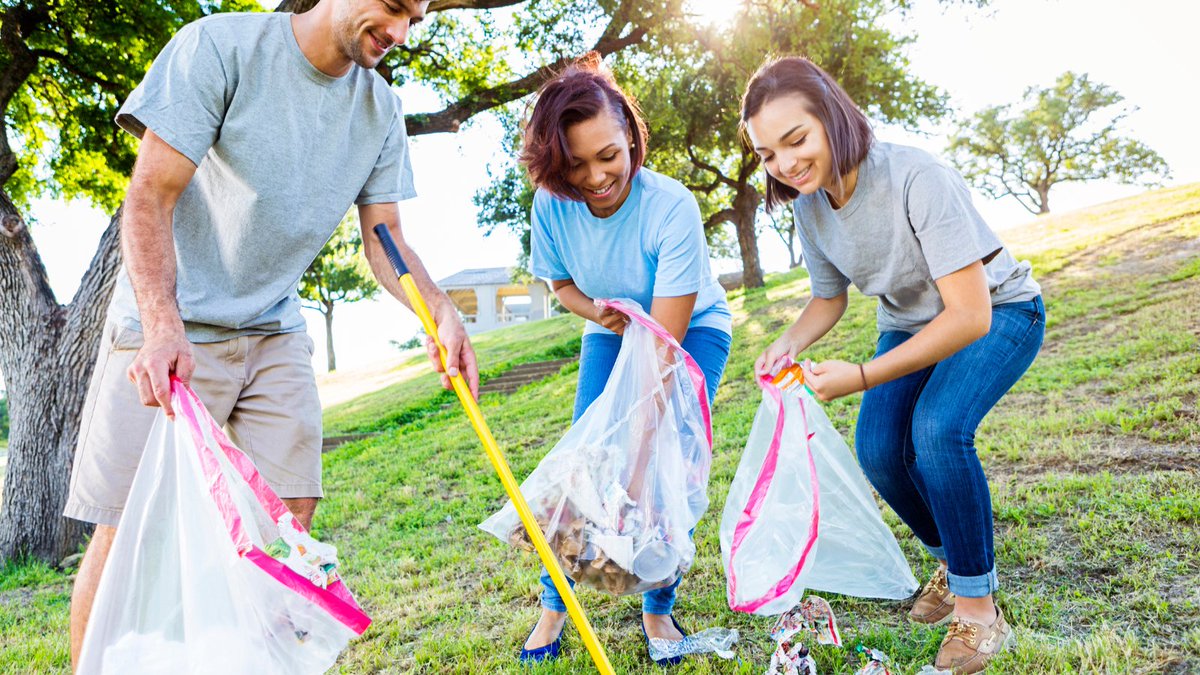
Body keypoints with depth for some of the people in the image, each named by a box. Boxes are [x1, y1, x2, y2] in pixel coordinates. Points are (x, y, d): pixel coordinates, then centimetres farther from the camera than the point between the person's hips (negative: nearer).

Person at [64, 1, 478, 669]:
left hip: (276, 336, 5)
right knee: (127, 532, -2)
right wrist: (163, 324, -29)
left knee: (288, 523, 1)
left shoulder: (381, 110, 3)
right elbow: (150, 195, -15)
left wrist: (441, 309, -15)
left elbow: (385, 238, 3)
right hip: (171, 334, -4)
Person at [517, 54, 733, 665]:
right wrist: (597, 311, -23)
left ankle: (658, 610, 4)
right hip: (613, 333, 3)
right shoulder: (551, 204, -21)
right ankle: (554, 604, 8)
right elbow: (563, 284, -1)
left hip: (693, 330, -3)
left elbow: (665, 339, -33)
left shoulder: (672, 207, -33)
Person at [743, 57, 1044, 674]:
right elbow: (830, 298, 4)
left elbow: (971, 315, -33)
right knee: (879, 452, -12)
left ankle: (978, 605, -11)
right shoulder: (809, 204, -12)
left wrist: (860, 378, -39)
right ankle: (954, 560, 17)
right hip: (911, 324, 6)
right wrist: (787, 345, -17)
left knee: (937, 428, -30)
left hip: (999, 314, -6)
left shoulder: (919, 179, -33)